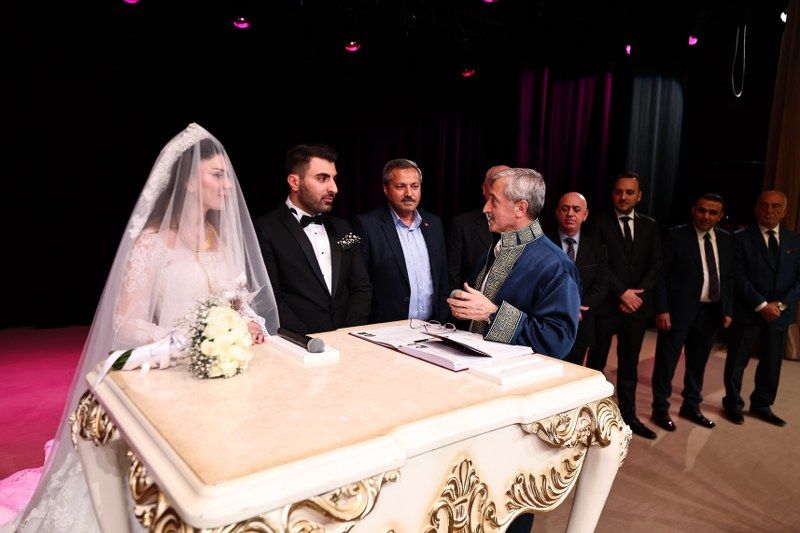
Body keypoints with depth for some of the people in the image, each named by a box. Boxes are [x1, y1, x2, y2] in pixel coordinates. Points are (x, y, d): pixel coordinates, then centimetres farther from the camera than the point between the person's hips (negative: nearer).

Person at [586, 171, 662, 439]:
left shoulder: (649, 226, 10)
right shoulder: (600, 222, -1)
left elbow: (656, 265, 5)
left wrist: (638, 294, -9)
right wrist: (622, 292, -15)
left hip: (637, 305, 4)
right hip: (606, 304, -3)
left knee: (629, 364, 13)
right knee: (596, 362, 4)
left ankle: (628, 415, 24)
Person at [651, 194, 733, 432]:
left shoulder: (726, 240, 9)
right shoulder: (675, 236, -7)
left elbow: (728, 277, 13)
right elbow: (661, 275, -9)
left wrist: (727, 310, 7)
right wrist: (662, 309, -14)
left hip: (711, 311, 5)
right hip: (679, 310, -5)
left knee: (698, 362, 16)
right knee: (667, 361, 4)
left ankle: (691, 406, 33)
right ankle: (660, 409, 18)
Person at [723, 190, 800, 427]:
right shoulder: (741, 238, -5)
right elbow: (738, 277, -11)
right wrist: (761, 305, -17)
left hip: (780, 314, 4)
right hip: (747, 313, -4)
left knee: (772, 363, 13)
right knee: (737, 362, 8)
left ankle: (761, 405, 32)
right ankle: (733, 404, 25)